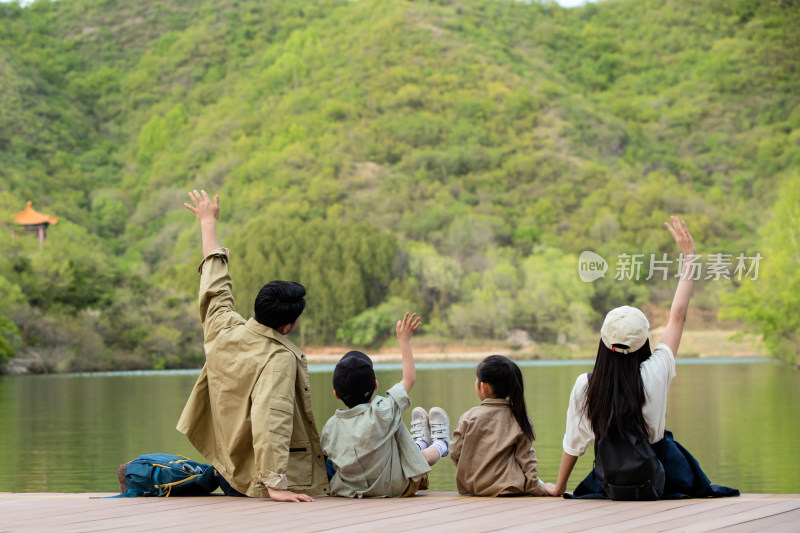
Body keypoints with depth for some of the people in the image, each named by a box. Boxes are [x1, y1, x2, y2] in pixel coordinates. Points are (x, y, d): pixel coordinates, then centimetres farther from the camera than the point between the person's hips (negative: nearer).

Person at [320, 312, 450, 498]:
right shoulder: (381, 412, -26)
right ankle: (440, 445, 54)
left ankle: (420, 442, 58)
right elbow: (409, 378, -13)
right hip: (395, 487, -4)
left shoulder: (330, 427, -15)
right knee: (426, 454, 25)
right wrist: (404, 340, -3)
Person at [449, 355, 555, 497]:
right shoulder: (519, 418, -4)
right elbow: (526, 458, -1)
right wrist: (539, 488, 10)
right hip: (507, 489, -2)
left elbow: (455, 453, 2)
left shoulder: (468, 417, -4)